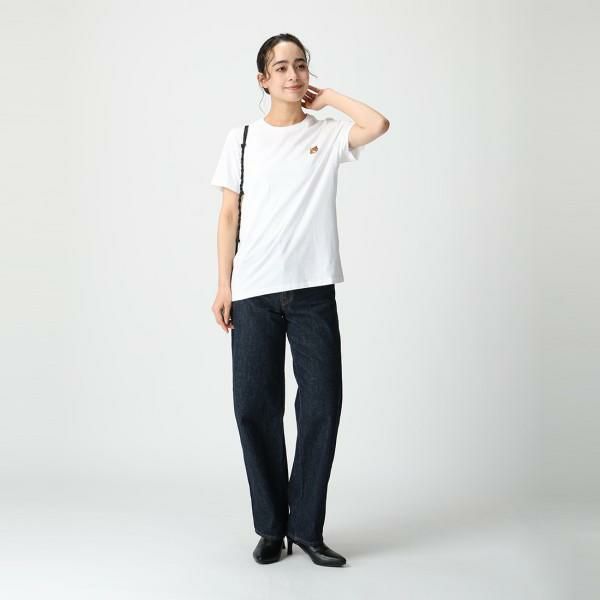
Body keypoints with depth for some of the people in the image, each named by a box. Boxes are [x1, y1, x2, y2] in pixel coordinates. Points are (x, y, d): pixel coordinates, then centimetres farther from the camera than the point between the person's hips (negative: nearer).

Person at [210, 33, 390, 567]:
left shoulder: (329, 134, 9)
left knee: (322, 406, -1)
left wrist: (327, 96, 3)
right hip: (254, 293, 1)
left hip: (314, 290, 0)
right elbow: (229, 215, 9)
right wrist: (224, 286, 2)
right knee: (255, 407, 1)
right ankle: (272, 527, 16)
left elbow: (379, 125, -12)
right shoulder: (242, 139, 11)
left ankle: (307, 527, 13)